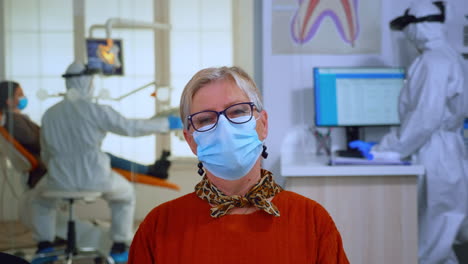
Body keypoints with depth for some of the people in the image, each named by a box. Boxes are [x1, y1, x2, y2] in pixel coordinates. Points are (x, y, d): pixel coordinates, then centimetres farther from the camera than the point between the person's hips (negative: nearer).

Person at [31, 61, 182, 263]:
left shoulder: (49, 114, 4)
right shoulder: (94, 110, -10)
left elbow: (46, 155, 13)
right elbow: (131, 127, -11)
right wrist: (167, 123, 0)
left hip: (62, 180, 2)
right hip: (94, 178, -2)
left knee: (42, 199, 36)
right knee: (125, 193, 30)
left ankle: (44, 248, 21)